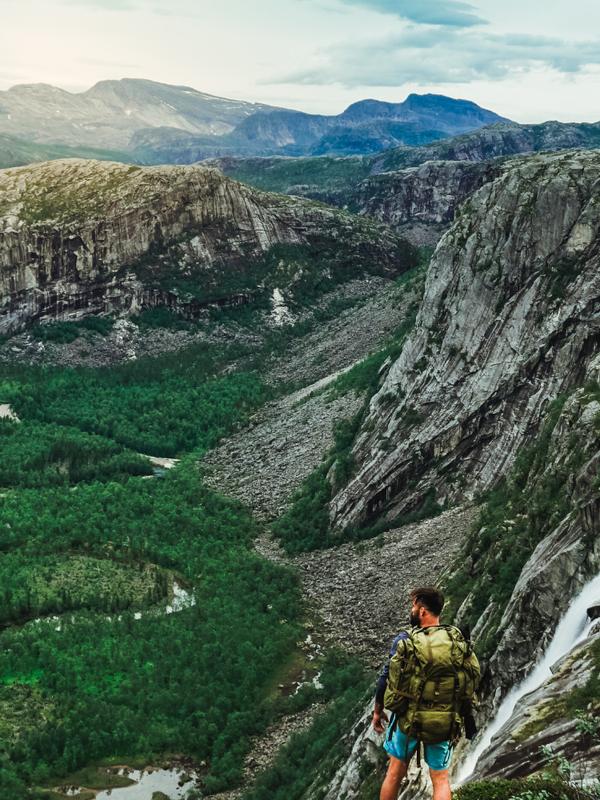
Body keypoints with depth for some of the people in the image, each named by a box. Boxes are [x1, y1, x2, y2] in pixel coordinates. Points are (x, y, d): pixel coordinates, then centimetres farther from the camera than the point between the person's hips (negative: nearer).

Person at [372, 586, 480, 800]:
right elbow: (473, 678, 2)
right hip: (445, 723, 2)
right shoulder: (457, 640, -3)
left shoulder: (406, 639, -11)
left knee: (395, 773, 15)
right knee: (441, 780, 12)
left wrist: (377, 711, 5)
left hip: (408, 718, -2)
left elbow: (386, 678, -8)